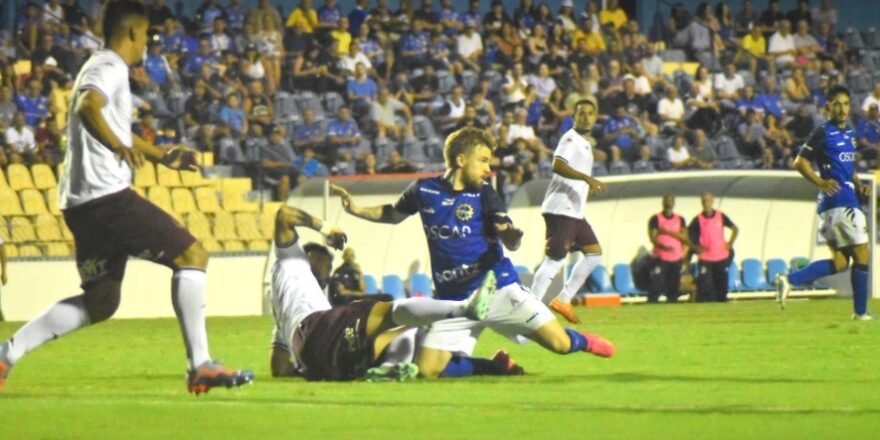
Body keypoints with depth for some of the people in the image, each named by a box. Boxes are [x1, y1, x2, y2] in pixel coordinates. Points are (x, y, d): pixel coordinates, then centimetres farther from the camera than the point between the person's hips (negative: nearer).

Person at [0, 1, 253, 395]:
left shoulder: (103, 68, 25)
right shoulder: (110, 68, -8)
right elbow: (87, 107, -30)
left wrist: (161, 156, 46)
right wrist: (119, 147, -46)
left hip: (81, 204, 10)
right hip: (107, 195, -10)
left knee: (101, 302, 14)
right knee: (192, 255, -5)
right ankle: (200, 365, -11)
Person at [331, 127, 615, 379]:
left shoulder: (484, 194, -2)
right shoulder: (424, 191, 1)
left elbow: (510, 243, -10)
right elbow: (393, 215, 21)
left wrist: (512, 236, -34)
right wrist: (355, 209, 6)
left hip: (496, 287, -2)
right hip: (453, 299, 2)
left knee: (559, 343, -13)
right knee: (427, 370, -12)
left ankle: (581, 342, 27)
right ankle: (497, 365, 13)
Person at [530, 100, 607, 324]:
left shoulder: (585, 142, 20)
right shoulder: (571, 138, -10)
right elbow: (558, 165, -26)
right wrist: (587, 178, -34)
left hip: (575, 211, 10)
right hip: (561, 210, -10)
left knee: (594, 252, 10)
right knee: (555, 259, -13)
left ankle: (563, 300, 12)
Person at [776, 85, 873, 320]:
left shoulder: (848, 133, 18)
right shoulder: (823, 133, -8)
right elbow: (800, 162, -10)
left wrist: (859, 185, 13)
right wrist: (821, 182, -21)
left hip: (848, 199, 9)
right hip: (838, 201, -9)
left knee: (840, 262, 8)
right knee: (861, 255, -4)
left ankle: (790, 280, 2)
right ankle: (860, 312, 3)